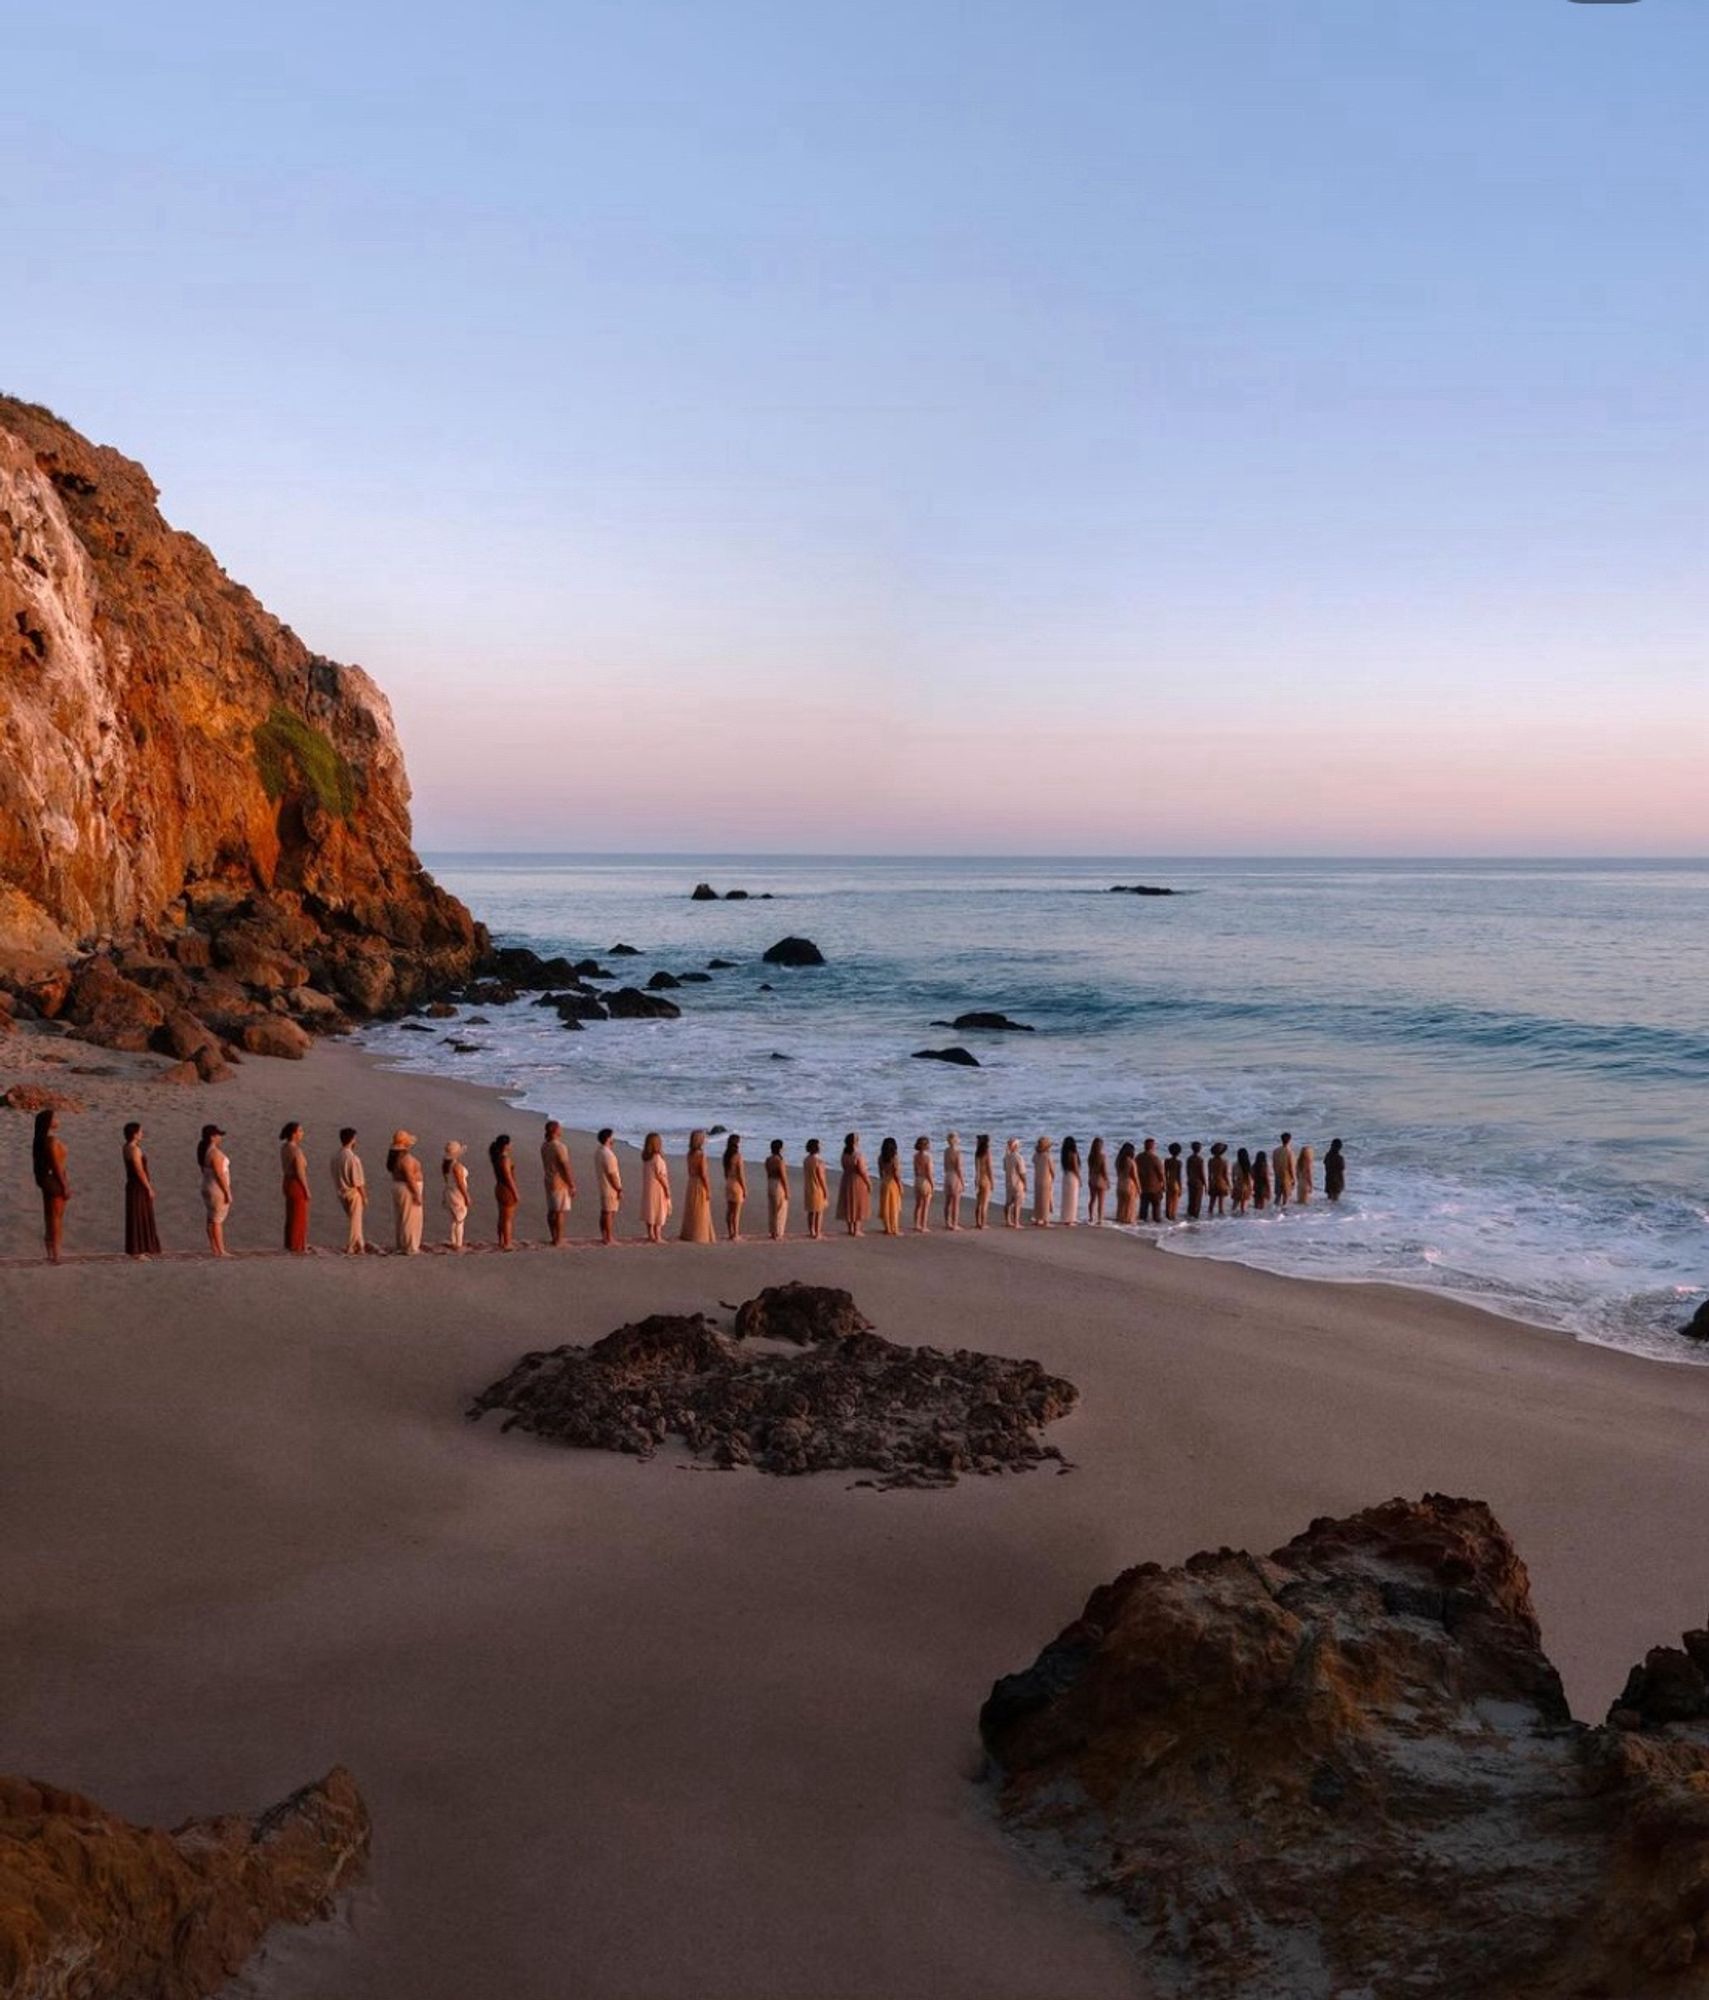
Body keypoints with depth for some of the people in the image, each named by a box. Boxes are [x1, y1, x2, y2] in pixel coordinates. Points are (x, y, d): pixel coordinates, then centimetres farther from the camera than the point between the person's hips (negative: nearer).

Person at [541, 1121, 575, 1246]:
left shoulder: (544, 1146, 4)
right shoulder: (560, 1147, -20)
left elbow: (545, 1165, 10)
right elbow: (566, 1168, -19)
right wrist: (572, 1186, -13)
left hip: (549, 1182, 8)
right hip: (561, 1183, -8)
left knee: (551, 1211, 12)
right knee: (560, 1212, -3)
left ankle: (554, 1238, 20)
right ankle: (559, 1240, 0)